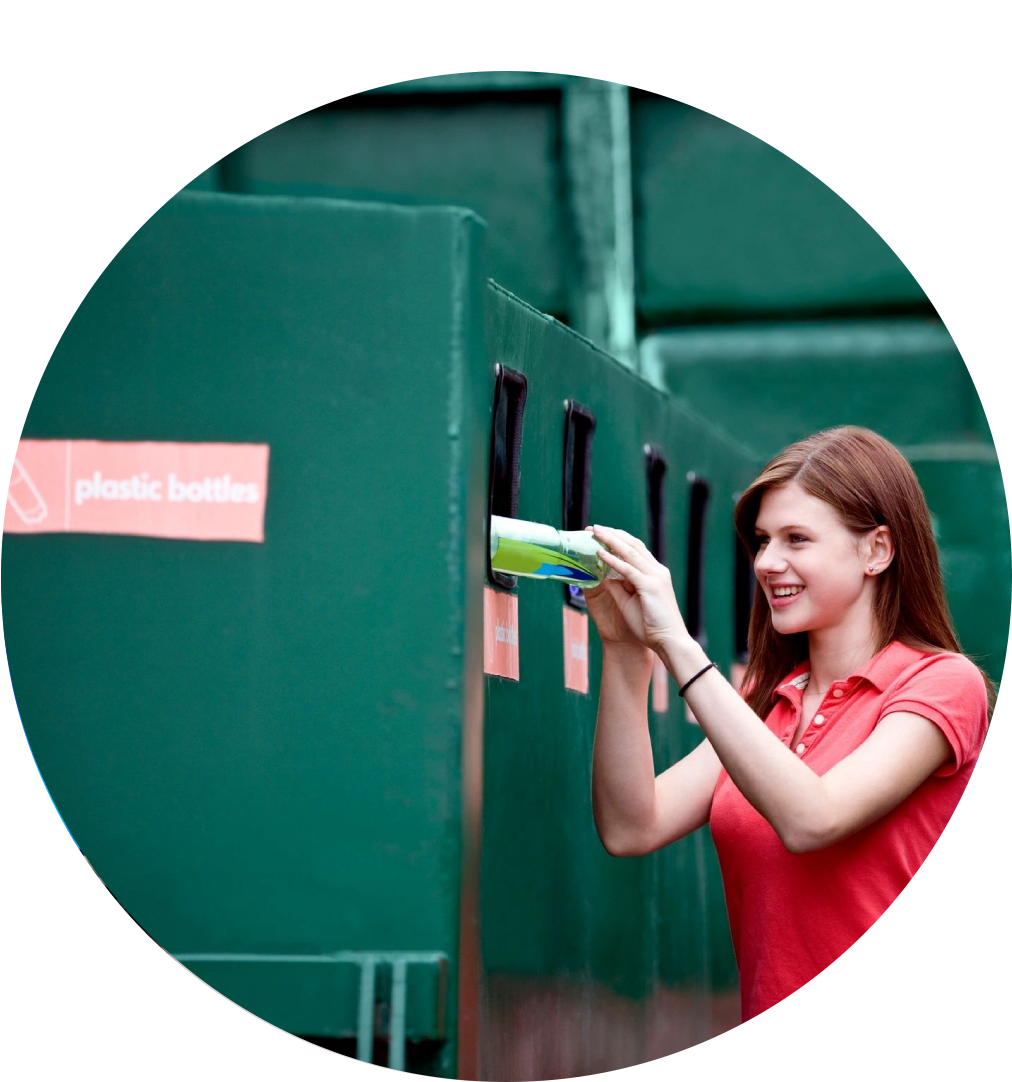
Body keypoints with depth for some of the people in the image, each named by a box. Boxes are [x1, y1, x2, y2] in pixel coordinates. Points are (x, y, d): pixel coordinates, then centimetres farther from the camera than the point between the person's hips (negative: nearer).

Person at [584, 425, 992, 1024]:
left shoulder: (942, 683, -2)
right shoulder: (766, 699, 15)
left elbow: (811, 821, -19)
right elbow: (632, 829, 2)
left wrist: (679, 647, -19)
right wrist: (625, 649, -6)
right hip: (769, 1020, 5)